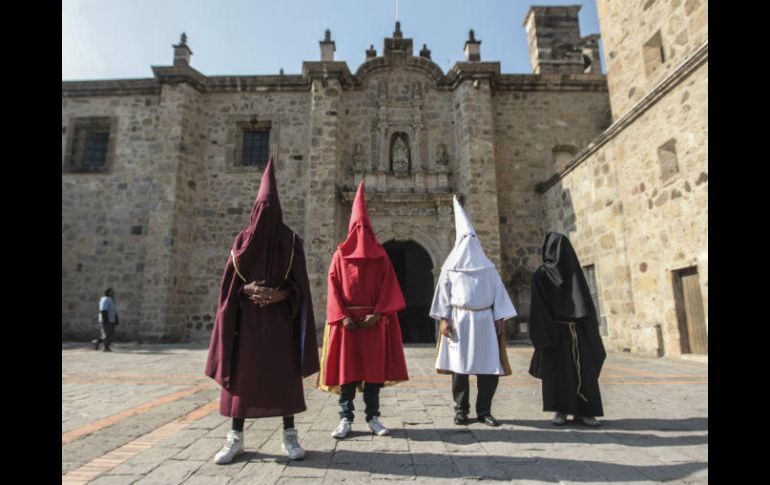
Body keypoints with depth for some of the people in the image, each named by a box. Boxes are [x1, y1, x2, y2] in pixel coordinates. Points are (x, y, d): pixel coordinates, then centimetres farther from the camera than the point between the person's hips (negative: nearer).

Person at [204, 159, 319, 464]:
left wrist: (281, 294, -19)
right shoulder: (244, 239, 5)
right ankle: (236, 437, 18)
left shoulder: (291, 241, 1)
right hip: (248, 316, 1)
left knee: (284, 374, 1)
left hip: (281, 317, -1)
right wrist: (247, 289, -15)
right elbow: (230, 280, 4)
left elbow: (299, 284, -2)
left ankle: (289, 435, 13)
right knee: (242, 371, 4)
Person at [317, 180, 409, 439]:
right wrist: (343, 316, -12)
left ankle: (373, 417, 15)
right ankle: (346, 418, 11)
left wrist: (377, 313, -12)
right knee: (346, 367, 1)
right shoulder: (340, 255, 6)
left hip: (374, 320, 1)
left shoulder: (380, 255, 8)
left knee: (374, 367, 4)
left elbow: (388, 286, 0)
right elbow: (334, 288, 0)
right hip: (347, 319, 0)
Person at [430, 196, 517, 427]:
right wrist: (443, 318, -8)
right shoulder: (450, 266, 6)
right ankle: (461, 410, 12)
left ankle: (484, 411, 13)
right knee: (459, 366, 1)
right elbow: (443, 293, 1)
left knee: (489, 366, 0)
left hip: (485, 320, 2)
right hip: (459, 320, -2)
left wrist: (500, 318, 2)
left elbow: (498, 291, 9)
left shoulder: (487, 266, 12)